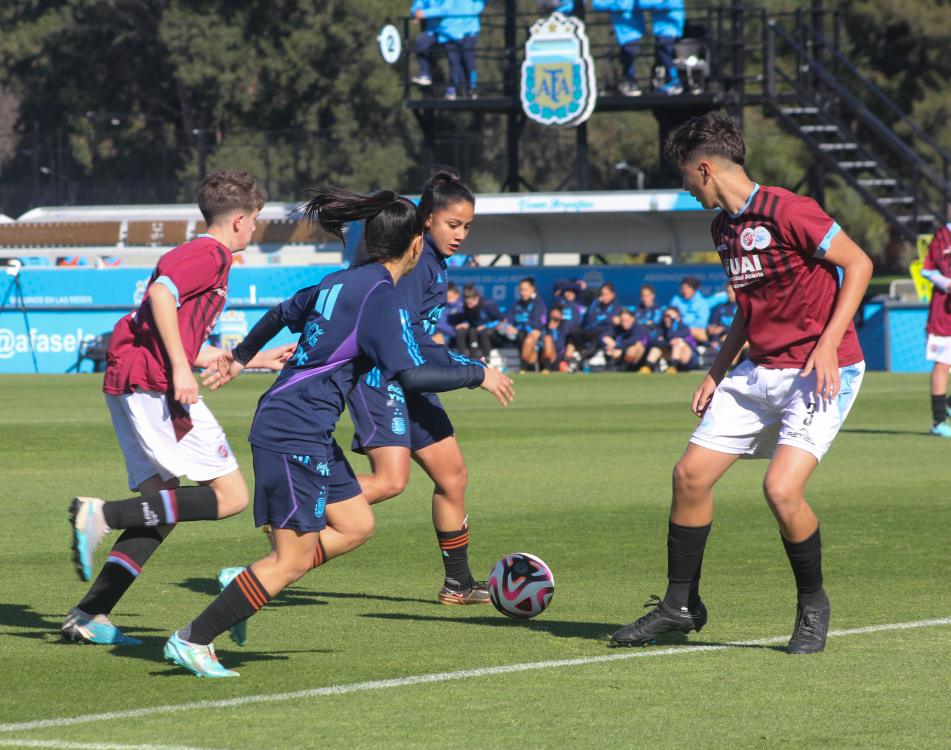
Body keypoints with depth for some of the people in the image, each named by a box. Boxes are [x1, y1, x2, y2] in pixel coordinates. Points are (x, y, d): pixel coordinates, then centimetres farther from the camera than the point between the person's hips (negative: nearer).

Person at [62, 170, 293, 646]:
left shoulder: (189, 253, 28)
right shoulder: (211, 255, -3)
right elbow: (162, 294, -22)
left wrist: (256, 360, 40)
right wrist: (180, 369, -22)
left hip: (124, 384, 10)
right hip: (154, 385, -10)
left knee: (161, 511, 12)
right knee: (230, 496, -8)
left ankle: (90, 614, 2)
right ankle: (103, 515, -20)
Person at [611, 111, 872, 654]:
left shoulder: (786, 212, -17)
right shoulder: (724, 227, 11)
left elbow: (859, 264, -14)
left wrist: (827, 345, -20)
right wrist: (718, 372, 16)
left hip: (822, 370, -9)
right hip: (761, 371, 9)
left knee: (782, 488, -22)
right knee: (691, 473, 3)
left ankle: (813, 604, 2)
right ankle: (682, 604, 18)